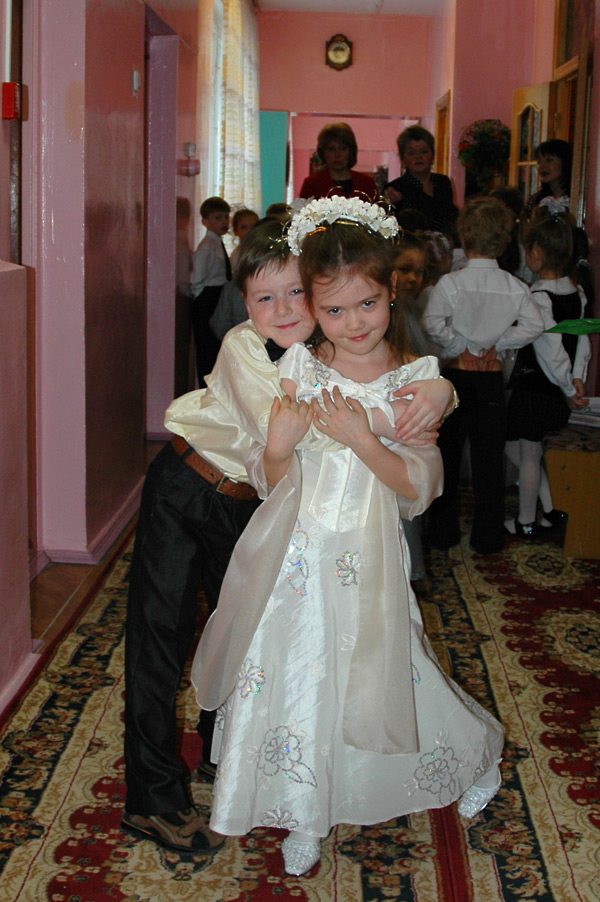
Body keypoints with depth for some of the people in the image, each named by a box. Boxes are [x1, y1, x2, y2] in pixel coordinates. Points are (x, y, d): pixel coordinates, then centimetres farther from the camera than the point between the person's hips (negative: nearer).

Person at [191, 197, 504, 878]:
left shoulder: (416, 378, -7)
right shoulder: (297, 367, -3)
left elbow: (421, 487, -11)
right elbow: (273, 483, -2)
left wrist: (363, 440, -24)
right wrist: (278, 445, -23)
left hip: (369, 561, -2)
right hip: (297, 555, 2)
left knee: (384, 678, 9)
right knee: (293, 674, 8)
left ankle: (478, 755, 40)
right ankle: (307, 815, 32)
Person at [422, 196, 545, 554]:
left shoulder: (451, 283, -12)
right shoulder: (516, 287, -4)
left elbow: (432, 323, -21)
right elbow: (534, 326, -10)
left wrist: (459, 347, -7)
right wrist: (497, 343, -4)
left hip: (455, 375, -1)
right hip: (492, 378, 2)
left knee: (448, 454, 11)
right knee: (489, 458, 10)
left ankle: (444, 531, 19)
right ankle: (488, 537, 16)